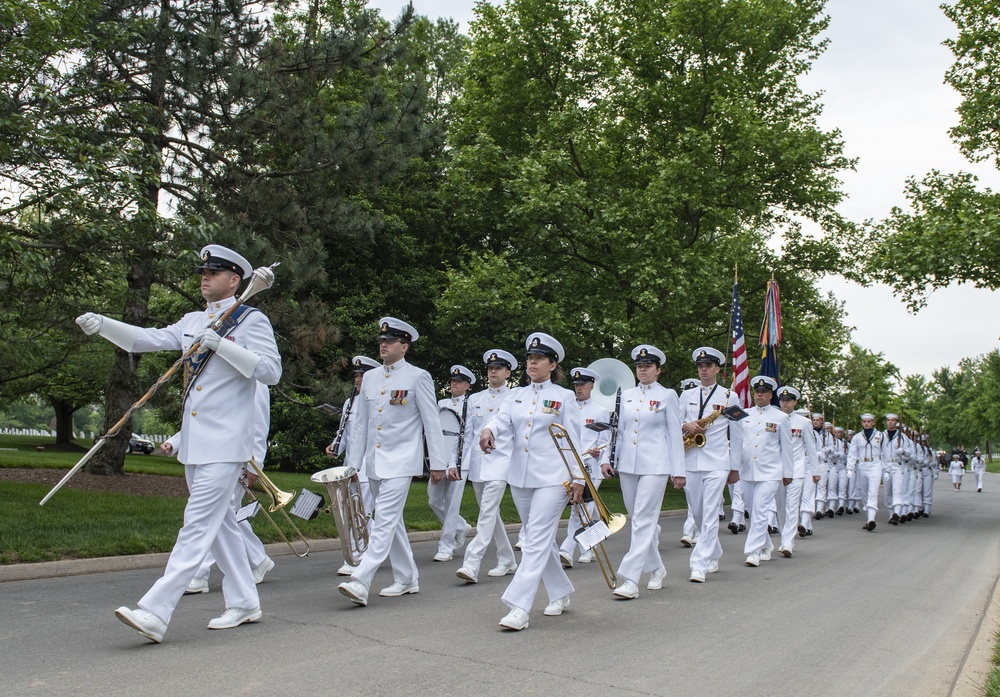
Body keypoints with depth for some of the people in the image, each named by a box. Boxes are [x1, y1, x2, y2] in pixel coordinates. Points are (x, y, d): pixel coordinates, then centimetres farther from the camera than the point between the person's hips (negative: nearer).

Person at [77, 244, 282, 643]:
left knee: (198, 524, -9)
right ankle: (244, 603, 24)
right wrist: (101, 325, -6)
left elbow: (271, 371, -16)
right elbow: (148, 339, 8)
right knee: (219, 522, 13)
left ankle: (155, 613, -10)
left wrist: (220, 344, -21)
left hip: (224, 444, -8)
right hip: (193, 442, 8)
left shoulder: (252, 321, -5)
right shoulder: (192, 322, 16)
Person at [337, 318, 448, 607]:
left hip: (401, 461, -7)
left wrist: (438, 463, -6)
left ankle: (361, 582, -18)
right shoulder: (369, 378, 12)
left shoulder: (418, 377, -5)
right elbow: (362, 423, 16)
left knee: (385, 520, -13)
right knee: (392, 521, 12)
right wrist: (353, 461, 13)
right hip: (374, 461, 7)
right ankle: (407, 579, 23)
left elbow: (432, 422, -5)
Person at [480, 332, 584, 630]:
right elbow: (502, 420, -6)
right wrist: (488, 430, -29)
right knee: (540, 539, 15)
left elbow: (574, 438, -1)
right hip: (520, 477, 6)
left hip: (552, 478, -6)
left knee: (537, 541, -11)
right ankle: (561, 593, 32)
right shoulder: (516, 395, 12)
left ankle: (519, 609, -14)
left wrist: (578, 476, -6)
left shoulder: (564, 397, 1)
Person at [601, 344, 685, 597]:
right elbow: (617, 430, 14)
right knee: (637, 521, 11)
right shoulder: (626, 395, 11)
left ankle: (630, 580, -11)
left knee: (643, 520, -9)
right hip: (627, 464, 5)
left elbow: (675, 435, -1)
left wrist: (679, 471, -4)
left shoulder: (667, 396, 0)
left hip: (655, 466, -5)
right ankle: (656, 568, 29)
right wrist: (606, 458, 4)